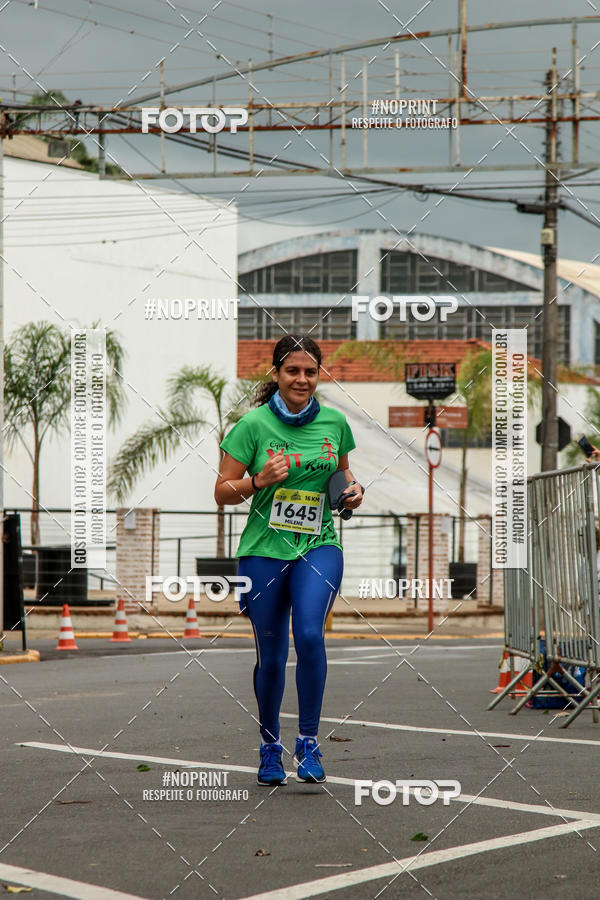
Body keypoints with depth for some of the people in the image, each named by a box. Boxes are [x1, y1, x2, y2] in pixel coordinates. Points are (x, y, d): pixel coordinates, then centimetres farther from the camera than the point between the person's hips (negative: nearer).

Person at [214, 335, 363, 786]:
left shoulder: (334, 422, 5)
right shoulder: (254, 424, -5)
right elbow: (223, 492, -2)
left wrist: (353, 489, 2)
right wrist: (259, 481, -19)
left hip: (319, 546, 1)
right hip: (264, 550, -1)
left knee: (309, 634, -23)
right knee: (271, 656, 6)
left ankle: (309, 742, -11)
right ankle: (270, 746, 28)